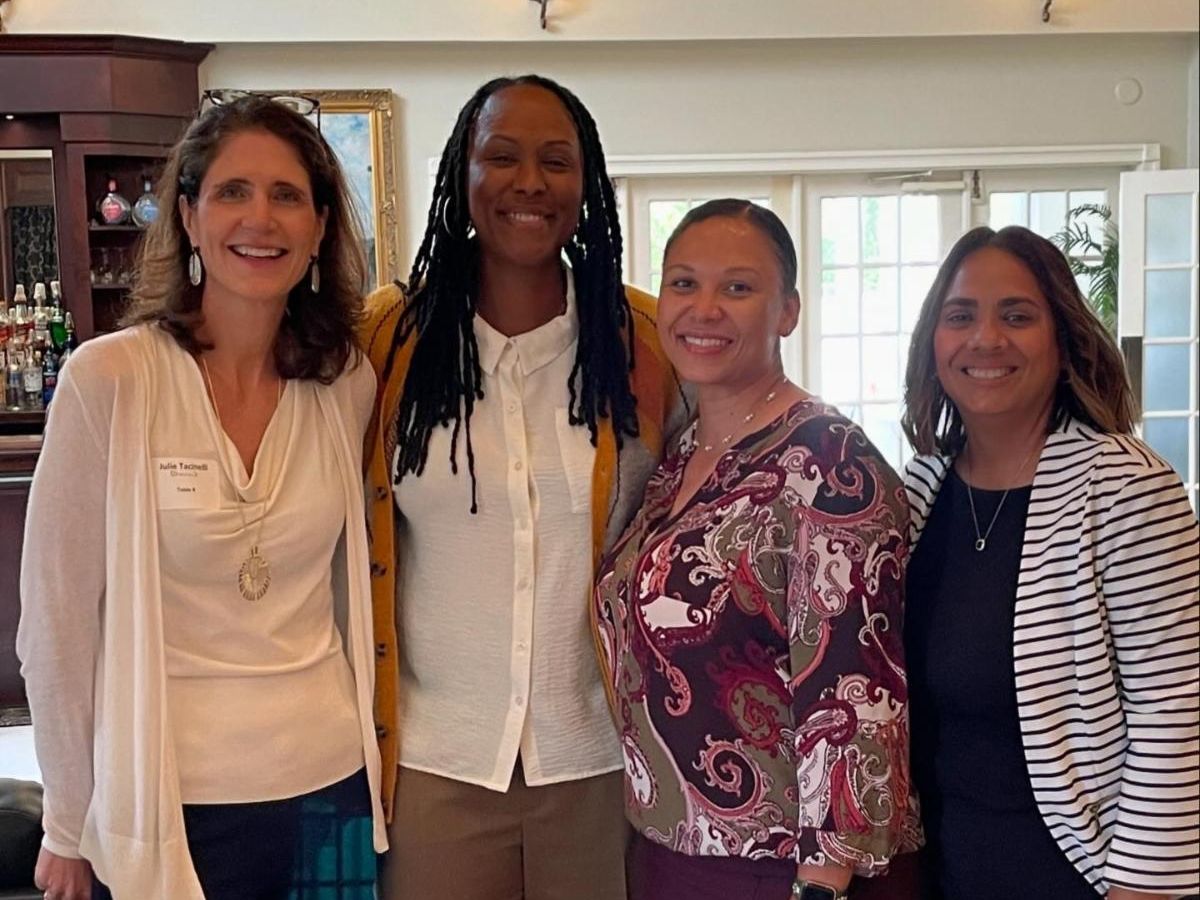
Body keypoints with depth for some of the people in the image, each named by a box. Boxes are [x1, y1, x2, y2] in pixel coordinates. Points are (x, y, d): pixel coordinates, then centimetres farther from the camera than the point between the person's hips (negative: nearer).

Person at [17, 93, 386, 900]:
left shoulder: (350, 385, -2)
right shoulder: (108, 378, -12)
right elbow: (57, 619, -7)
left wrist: (360, 734, 10)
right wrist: (72, 824, -1)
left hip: (331, 786, 3)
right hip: (170, 803, -3)